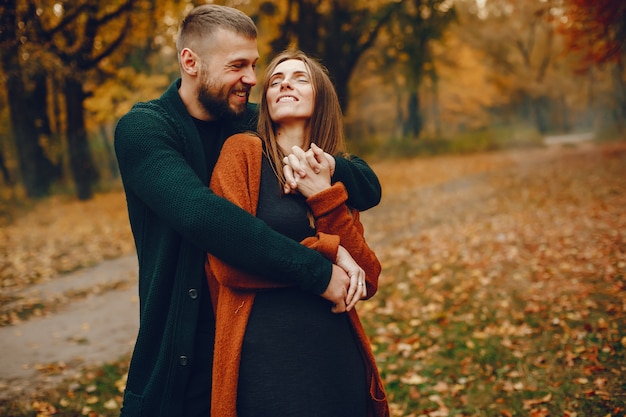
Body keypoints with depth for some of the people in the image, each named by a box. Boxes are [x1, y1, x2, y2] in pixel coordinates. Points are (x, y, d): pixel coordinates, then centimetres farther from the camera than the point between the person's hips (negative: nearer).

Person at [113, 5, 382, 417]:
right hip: (182, 364, -3)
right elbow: (201, 214, -30)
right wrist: (318, 270, -31)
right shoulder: (142, 128, -11)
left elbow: (369, 189, 0)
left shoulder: (258, 125, 1)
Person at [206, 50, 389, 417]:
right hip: (264, 361, -5)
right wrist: (326, 252, -7)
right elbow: (229, 263, -12)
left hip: (337, 355, 5)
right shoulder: (244, 151, -3)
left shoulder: (336, 177, 11)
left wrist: (325, 198, -8)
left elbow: (368, 281, 1)